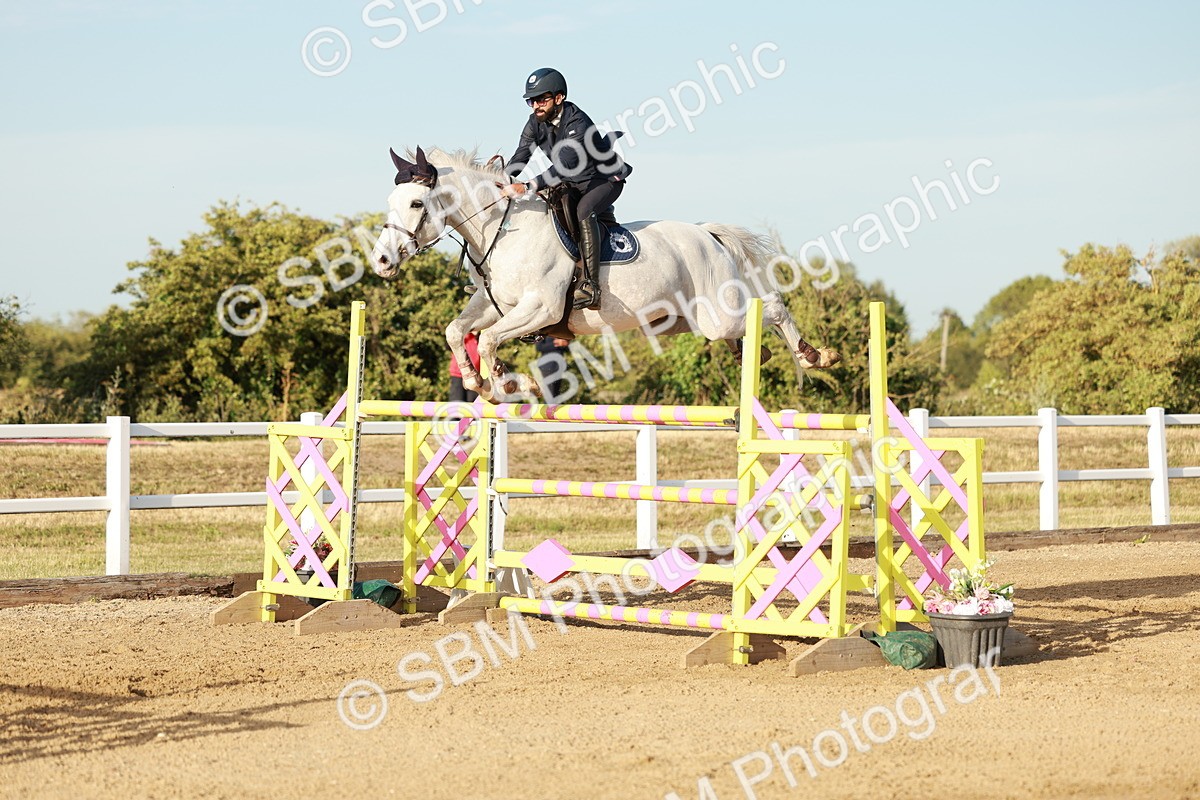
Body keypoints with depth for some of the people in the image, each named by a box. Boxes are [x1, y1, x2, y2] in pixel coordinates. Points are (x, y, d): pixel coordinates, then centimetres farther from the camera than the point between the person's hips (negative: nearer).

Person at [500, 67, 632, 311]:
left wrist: (527, 187, -53)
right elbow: (520, 157, -11)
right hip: (572, 184, 9)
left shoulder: (578, 124, -31)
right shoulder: (536, 122, -6)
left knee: (583, 211, -35)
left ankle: (590, 287, -40)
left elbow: (563, 167, -42)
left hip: (605, 179, -9)